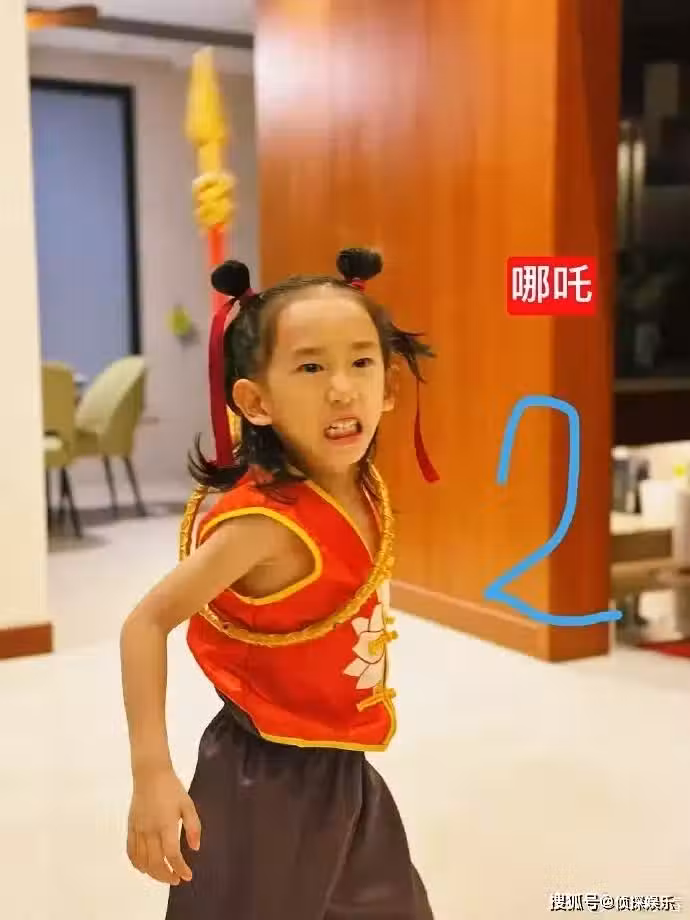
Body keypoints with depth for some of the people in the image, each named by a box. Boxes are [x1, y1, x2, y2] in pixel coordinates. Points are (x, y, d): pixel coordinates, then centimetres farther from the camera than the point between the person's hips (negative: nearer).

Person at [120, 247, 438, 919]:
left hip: (344, 776, 8)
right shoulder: (266, 519, -26)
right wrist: (151, 776, -26)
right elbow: (146, 623, -22)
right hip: (266, 782, -8)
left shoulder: (365, 491, -5)